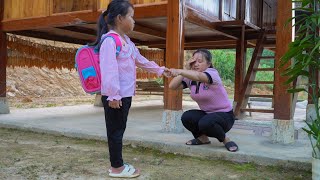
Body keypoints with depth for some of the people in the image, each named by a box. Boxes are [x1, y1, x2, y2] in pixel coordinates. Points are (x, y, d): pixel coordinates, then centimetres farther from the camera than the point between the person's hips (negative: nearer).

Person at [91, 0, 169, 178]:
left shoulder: (126, 40, 15)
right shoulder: (110, 40, -16)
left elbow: (140, 60, 27)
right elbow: (108, 69, -23)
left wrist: (159, 70, 32)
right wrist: (113, 95, -25)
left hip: (126, 94, 9)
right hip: (115, 96, -9)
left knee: (119, 129, 15)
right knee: (115, 130, 1)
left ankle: (117, 164, 26)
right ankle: (117, 167, 13)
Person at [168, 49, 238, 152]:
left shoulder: (212, 73, -21)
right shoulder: (190, 78, -1)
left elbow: (198, 76, -46)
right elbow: (172, 86, -16)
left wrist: (179, 71, -62)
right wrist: (187, 69, -18)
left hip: (224, 115, -6)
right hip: (206, 113, 6)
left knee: (205, 123, -35)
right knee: (186, 117, -21)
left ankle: (225, 140, -5)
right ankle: (202, 138, 8)